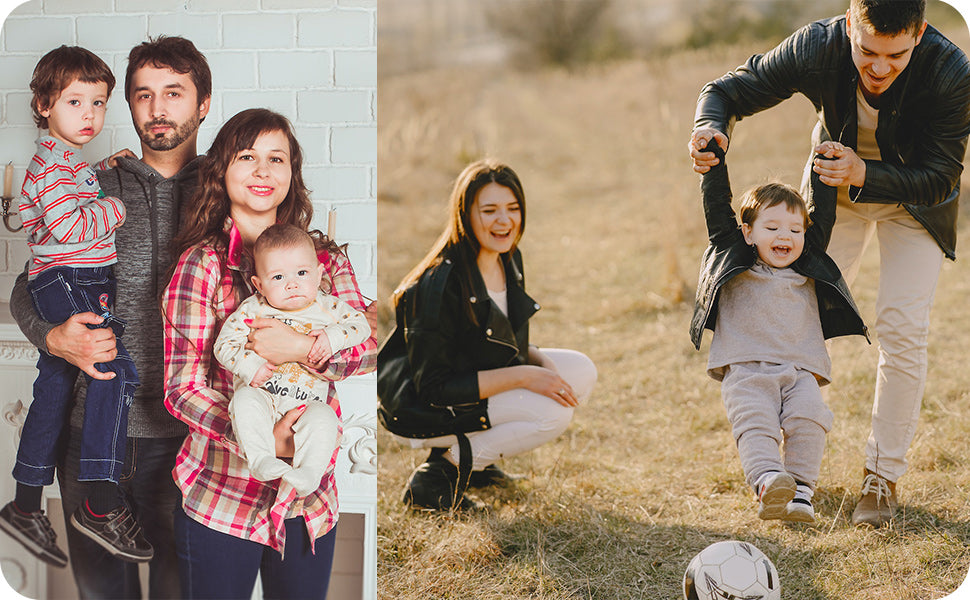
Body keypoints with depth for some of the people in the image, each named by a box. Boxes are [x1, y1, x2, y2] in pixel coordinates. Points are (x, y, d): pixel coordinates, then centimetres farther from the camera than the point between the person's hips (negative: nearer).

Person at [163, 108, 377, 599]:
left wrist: (306, 350, -24)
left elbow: (369, 347, -4)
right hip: (222, 499, -4)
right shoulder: (202, 264, -7)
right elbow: (181, 388, -10)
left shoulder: (325, 260, 7)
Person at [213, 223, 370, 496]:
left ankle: (309, 473, -32)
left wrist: (333, 336, -12)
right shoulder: (252, 310, 0)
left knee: (324, 417, -29)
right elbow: (224, 344, -1)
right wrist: (249, 366, -18)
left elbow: (360, 324, 7)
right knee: (245, 400, -32)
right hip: (261, 392, 0)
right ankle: (261, 460, -34)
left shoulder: (328, 307, 4)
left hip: (307, 401, 0)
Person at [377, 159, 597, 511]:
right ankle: (438, 474, -10)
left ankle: (472, 454, 8)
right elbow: (433, 388, -26)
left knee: (581, 371, 0)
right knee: (553, 411, -22)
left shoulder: (508, 260, -1)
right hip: (420, 409, -9)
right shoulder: (439, 284, -27)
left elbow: (509, 344, 14)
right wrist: (522, 376, -26)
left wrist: (541, 362, -9)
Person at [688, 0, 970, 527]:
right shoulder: (817, 48, -32)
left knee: (902, 326, -11)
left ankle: (883, 474, 3)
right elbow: (727, 91, -19)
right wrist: (711, 128, -43)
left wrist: (866, 176, -43)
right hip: (836, 185, 2)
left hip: (913, 194, -2)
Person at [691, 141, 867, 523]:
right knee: (755, 423, -25)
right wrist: (714, 160, 8)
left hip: (799, 371, 3)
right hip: (745, 371, -2)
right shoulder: (733, 258, 14)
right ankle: (768, 484, -41)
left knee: (809, 419, -22)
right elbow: (717, 209, 11)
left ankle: (801, 491, -24)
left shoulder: (808, 269, 22)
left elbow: (822, 218, 26)